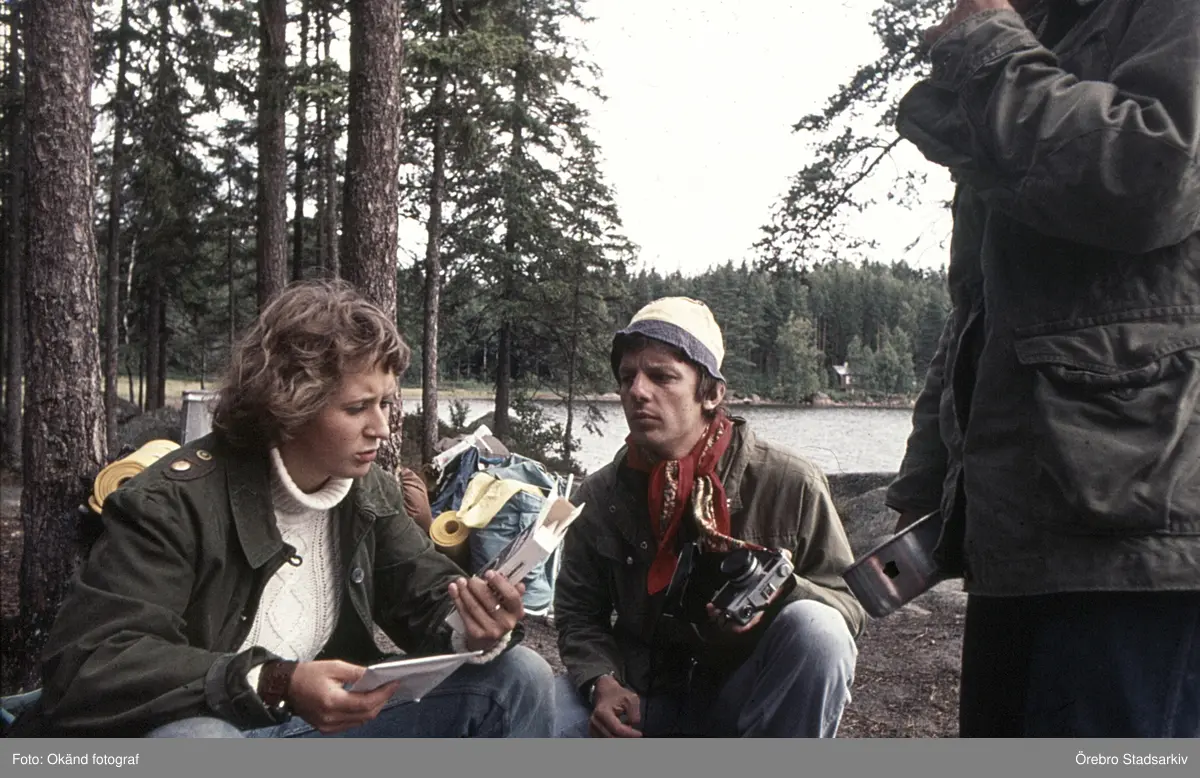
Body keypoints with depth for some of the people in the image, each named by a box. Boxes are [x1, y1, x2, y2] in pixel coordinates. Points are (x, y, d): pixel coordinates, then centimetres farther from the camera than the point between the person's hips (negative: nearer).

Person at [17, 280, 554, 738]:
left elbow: (429, 602, 4)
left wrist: (474, 631, -22)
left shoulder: (371, 492, 1)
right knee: (192, 741, -42)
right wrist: (272, 683, -39)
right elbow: (82, 669, -27)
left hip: (329, 723, 6)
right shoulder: (177, 501, -20)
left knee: (520, 676, -4)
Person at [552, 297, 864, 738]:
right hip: (644, 697, 2)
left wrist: (783, 589, -28)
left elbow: (849, 605, -6)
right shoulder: (598, 496, -2)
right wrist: (602, 681, -14)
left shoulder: (791, 485, -11)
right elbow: (578, 612, 7)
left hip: (744, 697, -1)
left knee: (815, 630, -32)